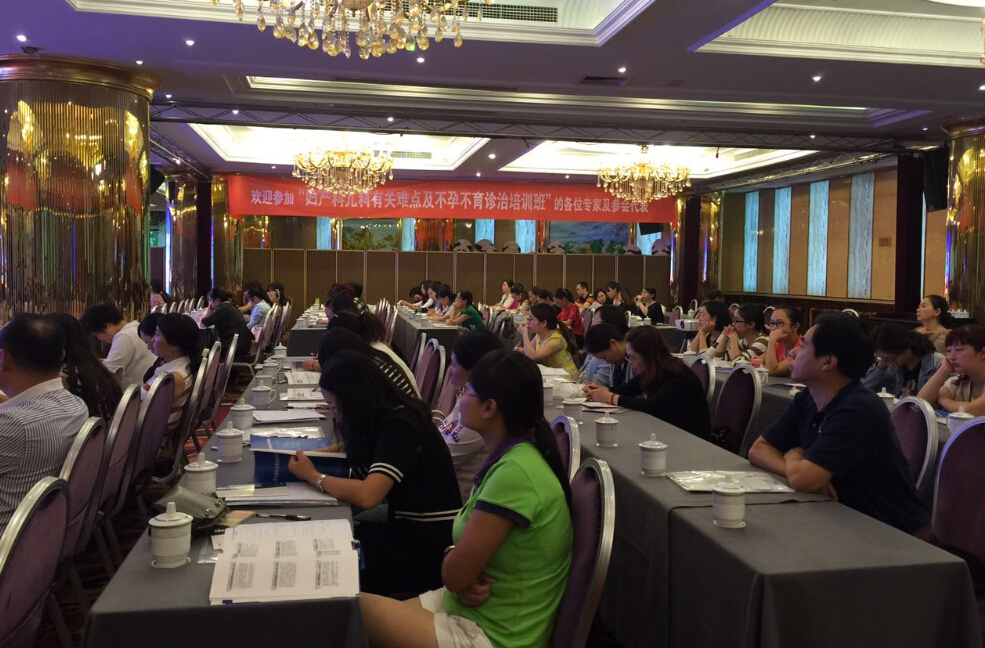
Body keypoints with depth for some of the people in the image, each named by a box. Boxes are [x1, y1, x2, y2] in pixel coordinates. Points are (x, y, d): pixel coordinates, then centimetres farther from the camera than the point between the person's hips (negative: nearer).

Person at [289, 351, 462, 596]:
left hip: (430, 548, -8)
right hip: (408, 531, 8)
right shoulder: (384, 419, 6)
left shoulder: (401, 425, -20)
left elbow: (367, 496, -28)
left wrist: (313, 476, -15)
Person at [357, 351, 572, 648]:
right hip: (476, 610, 8)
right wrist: (466, 583, -11)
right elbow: (458, 568, 9)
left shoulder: (515, 472, -27)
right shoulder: (510, 457, 3)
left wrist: (457, 571, 0)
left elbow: (453, 574, -20)